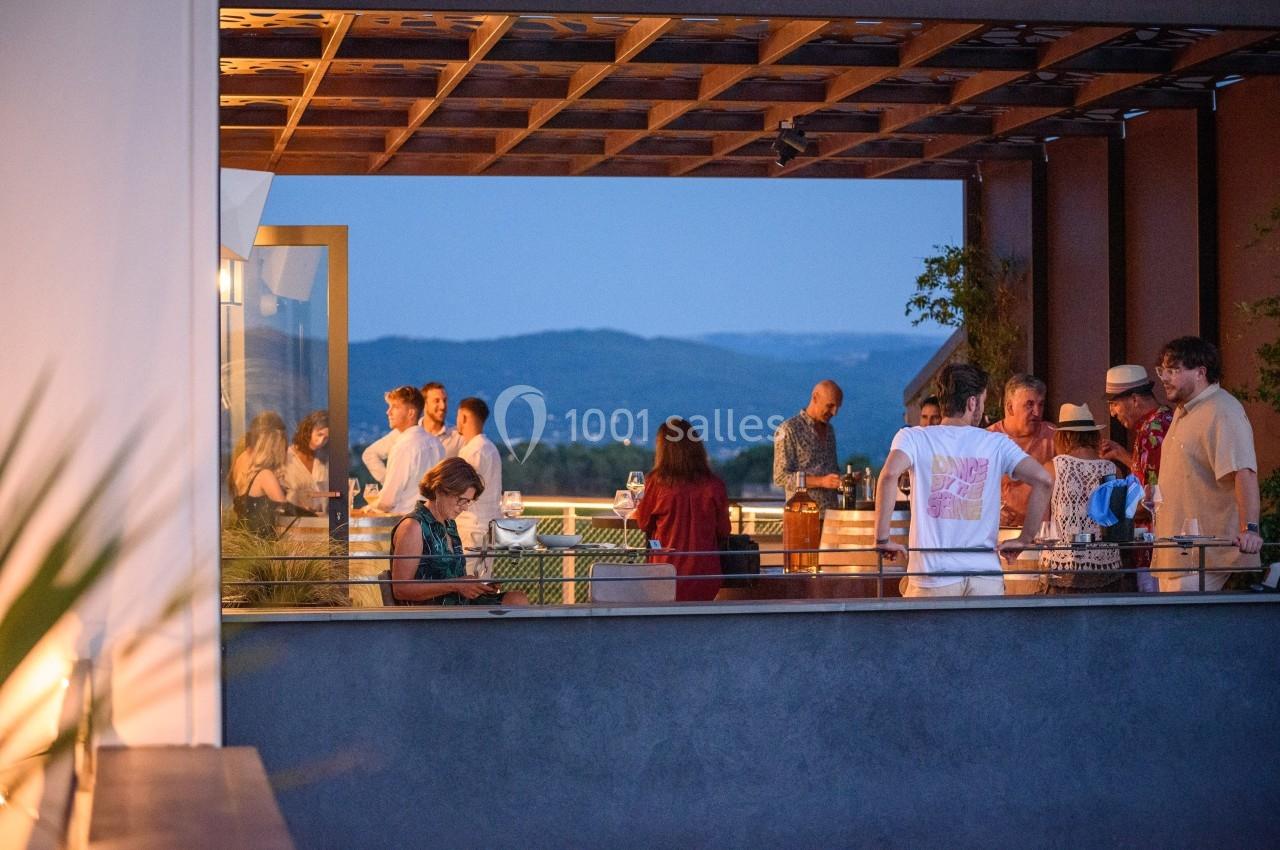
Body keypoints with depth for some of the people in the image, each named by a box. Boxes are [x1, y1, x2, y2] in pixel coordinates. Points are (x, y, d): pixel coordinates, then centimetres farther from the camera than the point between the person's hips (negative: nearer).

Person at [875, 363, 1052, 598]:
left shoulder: (913, 437, 3)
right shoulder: (997, 443, 7)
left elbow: (890, 474, -17)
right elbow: (1041, 479, -4)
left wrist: (882, 538, -10)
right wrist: (1025, 539, 5)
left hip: (933, 577, -1)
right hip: (986, 578, 1)